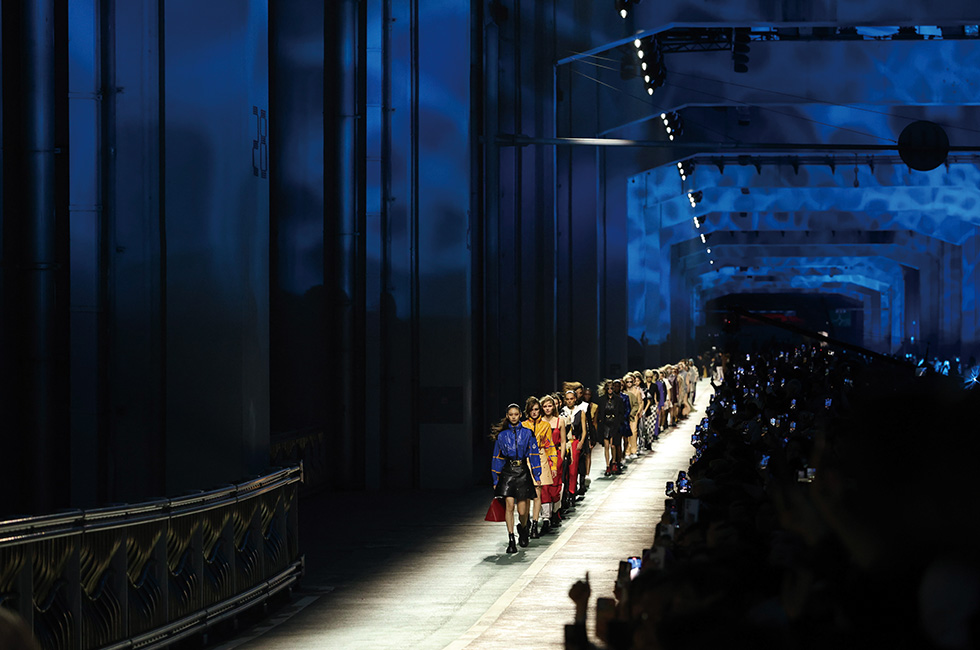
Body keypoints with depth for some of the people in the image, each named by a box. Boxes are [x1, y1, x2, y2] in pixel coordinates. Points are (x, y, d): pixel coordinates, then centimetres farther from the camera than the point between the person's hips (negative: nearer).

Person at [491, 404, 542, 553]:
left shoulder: (527, 433, 4)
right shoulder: (502, 435, 6)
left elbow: (534, 455, 5)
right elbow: (497, 457, 11)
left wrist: (537, 476, 0)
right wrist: (495, 480, 9)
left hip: (523, 472, 0)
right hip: (507, 472, 0)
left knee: (522, 510, -1)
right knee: (509, 505, -13)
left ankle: (523, 528, 33)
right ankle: (511, 541, -9)